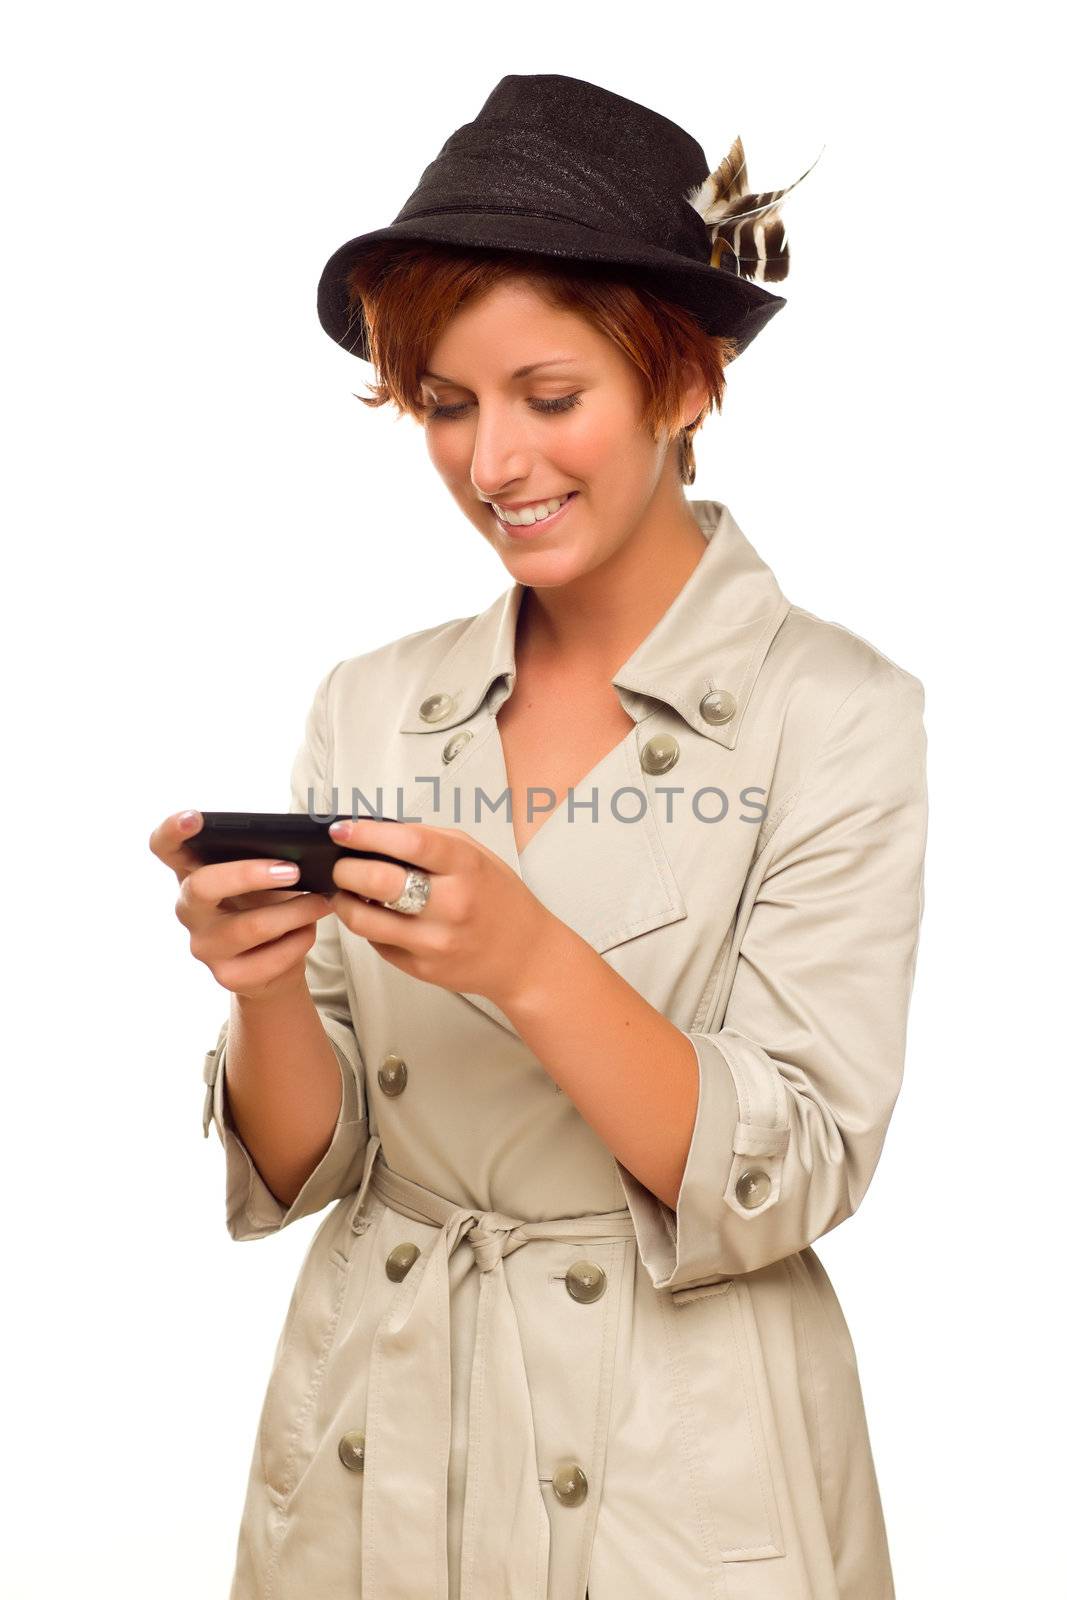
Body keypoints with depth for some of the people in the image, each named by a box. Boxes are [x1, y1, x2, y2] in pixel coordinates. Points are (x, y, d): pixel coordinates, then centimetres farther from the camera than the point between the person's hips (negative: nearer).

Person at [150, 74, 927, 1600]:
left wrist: (530, 966, -28)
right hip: (362, 1467, 4)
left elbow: (786, 1183, -15)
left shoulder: (837, 714, -12)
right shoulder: (369, 705, -1)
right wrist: (267, 987, -20)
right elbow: (303, 1165, 0)